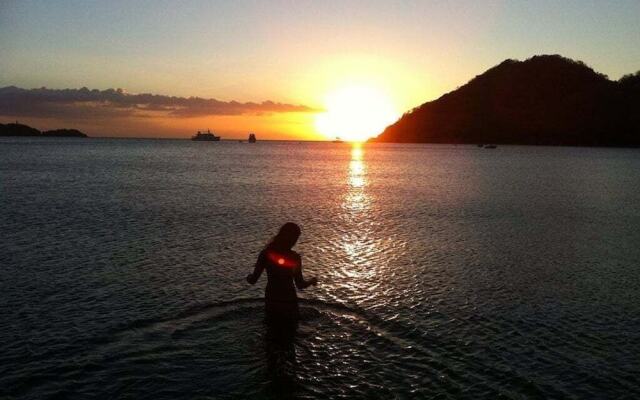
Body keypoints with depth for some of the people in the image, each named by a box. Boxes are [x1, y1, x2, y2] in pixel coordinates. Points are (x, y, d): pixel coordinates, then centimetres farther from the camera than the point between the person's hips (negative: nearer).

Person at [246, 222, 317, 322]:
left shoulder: (266, 253, -10)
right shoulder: (295, 257, -16)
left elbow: (253, 280, -7)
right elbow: (300, 285, -13)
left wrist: (248, 277, 16)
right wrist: (312, 281, 7)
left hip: (271, 301, 2)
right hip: (289, 301, -2)